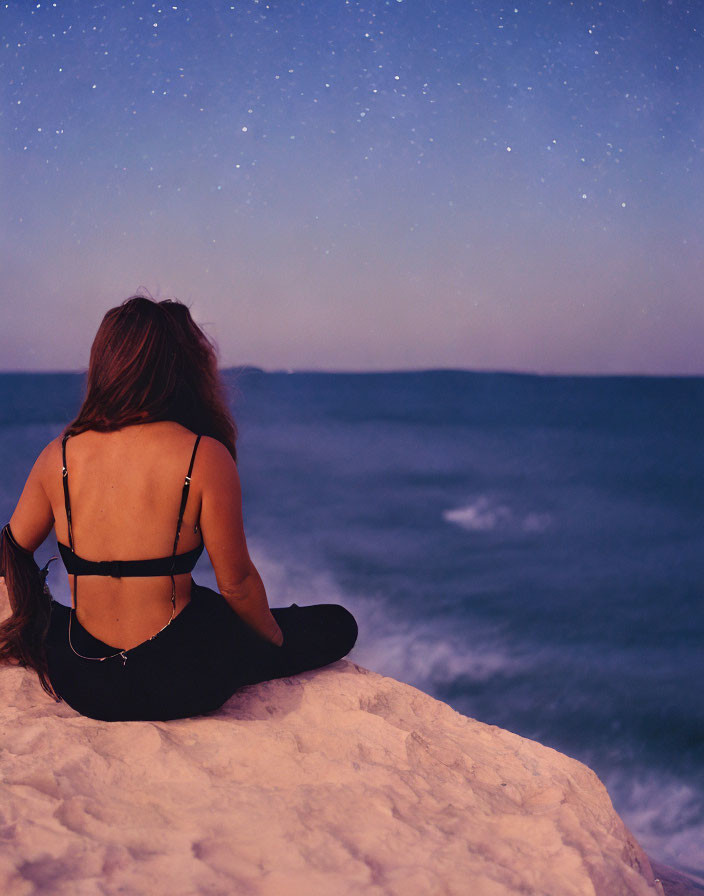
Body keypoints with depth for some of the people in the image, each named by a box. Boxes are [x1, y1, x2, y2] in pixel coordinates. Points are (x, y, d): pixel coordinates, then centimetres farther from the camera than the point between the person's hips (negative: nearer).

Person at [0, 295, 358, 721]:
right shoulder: (204, 456, -17)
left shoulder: (58, 455, -5)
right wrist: (276, 638, 9)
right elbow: (237, 584, -11)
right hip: (180, 687, -5)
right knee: (338, 626, 11)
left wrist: (40, 617, 29)